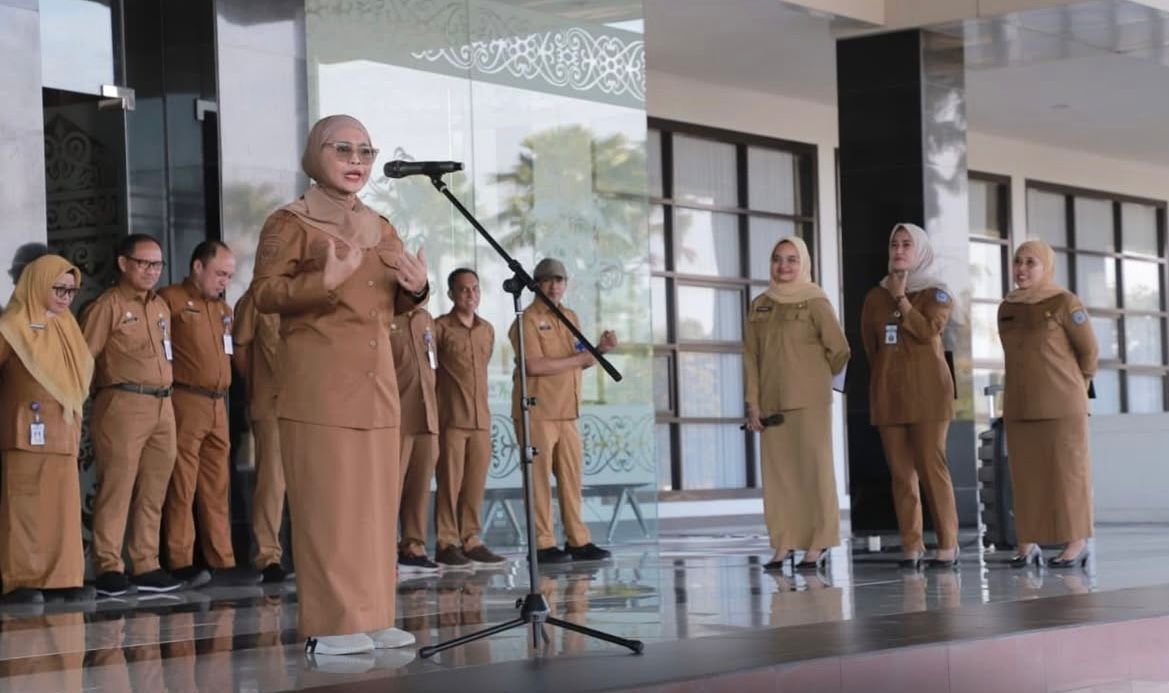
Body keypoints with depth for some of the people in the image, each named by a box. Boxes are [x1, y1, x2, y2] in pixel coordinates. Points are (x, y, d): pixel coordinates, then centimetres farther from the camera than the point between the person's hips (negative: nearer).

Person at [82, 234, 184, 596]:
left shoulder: (161, 306, 18)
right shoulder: (108, 305, -3)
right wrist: (107, 388, -6)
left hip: (162, 406, 7)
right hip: (123, 405, -7)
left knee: (153, 491, 8)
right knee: (116, 487, -7)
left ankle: (146, 566, 14)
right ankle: (108, 568, -4)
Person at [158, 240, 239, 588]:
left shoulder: (223, 309, 20)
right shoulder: (171, 300, -5)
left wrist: (225, 388, 15)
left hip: (218, 404, 7)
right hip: (185, 402, -7)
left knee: (218, 488, 8)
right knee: (182, 486, -5)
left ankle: (223, 561, 12)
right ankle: (180, 562, -3)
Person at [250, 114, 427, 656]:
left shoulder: (381, 229, 18)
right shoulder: (289, 223, -2)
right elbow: (263, 294, -10)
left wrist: (414, 290, 1)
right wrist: (324, 282, -23)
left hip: (375, 382, 7)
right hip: (319, 385, -7)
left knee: (376, 502, 6)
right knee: (328, 503, -7)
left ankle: (372, 617, 11)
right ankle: (329, 623, -4)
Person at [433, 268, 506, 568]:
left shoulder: (487, 330, 15)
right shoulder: (440, 327, -3)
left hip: (481, 418, 5)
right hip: (451, 418, -5)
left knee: (476, 483, 4)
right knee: (450, 481, -4)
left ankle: (471, 541, 9)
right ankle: (446, 542, 1)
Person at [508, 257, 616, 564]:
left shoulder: (571, 318, 18)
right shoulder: (528, 320, -6)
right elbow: (534, 365, -16)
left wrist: (600, 349, 3)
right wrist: (578, 359, -12)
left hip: (567, 411, 7)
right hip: (537, 411, -7)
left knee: (571, 476, 5)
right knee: (539, 478, -4)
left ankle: (578, 541, 9)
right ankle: (542, 544, -2)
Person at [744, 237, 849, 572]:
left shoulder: (815, 302, -2)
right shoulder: (759, 306, 11)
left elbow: (839, 349, -4)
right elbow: (751, 358, 8)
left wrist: (814, 378, 9)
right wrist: (753, 402, 1)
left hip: (809, 402, -4)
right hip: (772, 403, 4)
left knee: (814, 469, -3)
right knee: (777, 473, 3)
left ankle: (817, 545, 1)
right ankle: (783, 543, 8)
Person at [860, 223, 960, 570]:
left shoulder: (937, 293, 4)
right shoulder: (875, 296, 15)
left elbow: (928, 330, -13)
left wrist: (900, 298, -7)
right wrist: (885, 373, 13)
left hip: (927, 389, -4)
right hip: (888, 392, 4)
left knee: (931, 466, -10)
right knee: (901, 471, 0)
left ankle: (947, 544, -7)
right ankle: (911, 546, 1)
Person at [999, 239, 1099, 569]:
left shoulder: (1065, 302, -7)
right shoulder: (1007, 308, 10)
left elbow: (1089, 350, -1)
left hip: (1061, 403, -5)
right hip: (1020, 405, 5)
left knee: (1068, 471, -2)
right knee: (1025, 474, 4)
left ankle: (1077, 544, 2)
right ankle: (1028, 544, 8)